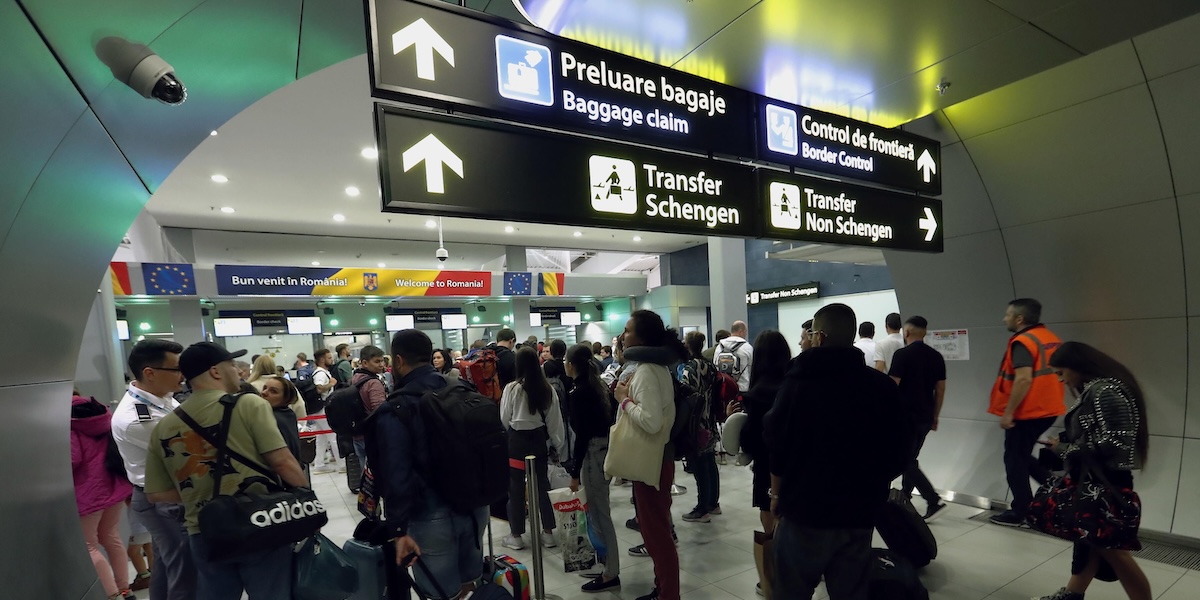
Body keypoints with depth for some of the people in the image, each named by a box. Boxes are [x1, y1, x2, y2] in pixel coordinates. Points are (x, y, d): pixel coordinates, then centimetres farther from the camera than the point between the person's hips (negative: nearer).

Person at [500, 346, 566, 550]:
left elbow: (504, 419, -3)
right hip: (539, 438, 3)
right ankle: (548, 532, 22)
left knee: (516, 487, 8)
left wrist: (504, 440, 16)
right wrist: (559, 445, 12)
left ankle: (516, 536, 20)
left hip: (517, 440, -3)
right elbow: (554, 421, 2)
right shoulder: (547, 389, -5)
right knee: (543, 483, 13)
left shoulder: (512, 388, -14)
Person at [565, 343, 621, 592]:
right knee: (598, 508, 20)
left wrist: (575, 471, -12)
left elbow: (582, 434, -18)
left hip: (593, 453, -9)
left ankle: (611, 574, 12)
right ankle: (604, 560, 33)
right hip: (607, 449, 9)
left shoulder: (579, 391, -16)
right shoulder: (600, 385, 9)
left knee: (599, 512, 1)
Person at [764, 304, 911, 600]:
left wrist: (777, 493, 7)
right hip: (858, 514, 3)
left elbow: (777, 443, -8)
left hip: (804, 509, -3)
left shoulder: (797, 382, -11)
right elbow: (898, 453, 3)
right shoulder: (884, 386, -3)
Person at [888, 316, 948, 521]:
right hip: (925, 416, 7)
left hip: (905, 416, -7)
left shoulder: (902, 354, -14)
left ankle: (935, 501, -6)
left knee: (907, 462, 0)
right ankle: (904, 498, 27)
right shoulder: (936, 356, 6)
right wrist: (935, 417, 18)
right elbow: (940, 390, 9)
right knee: (910, 458, 18)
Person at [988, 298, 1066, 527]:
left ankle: (1019, 513, 13)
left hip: (1026, 413, -9)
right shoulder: (1051, 338, 11)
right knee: (1022, 455, 23)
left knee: (1015, 460, 5)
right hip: (1047, 409, 9)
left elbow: (1024, 379, -26)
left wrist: (1008, 412, -22)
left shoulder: (1022, 341, -18)